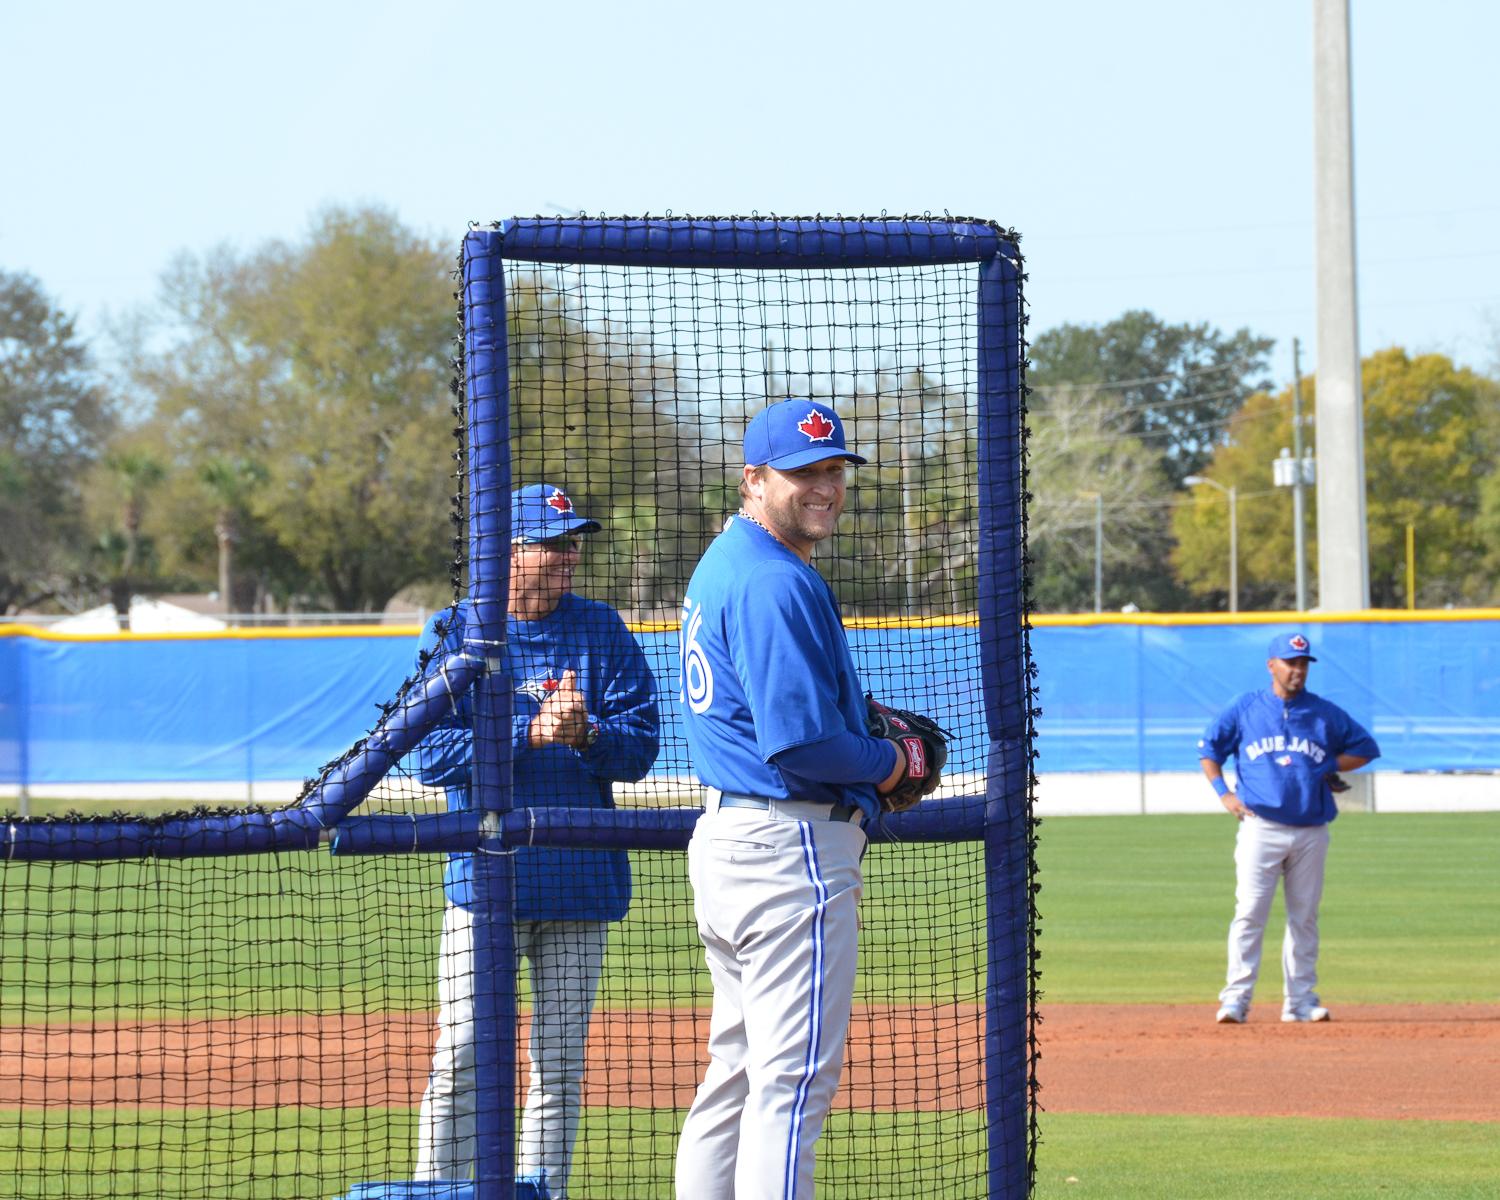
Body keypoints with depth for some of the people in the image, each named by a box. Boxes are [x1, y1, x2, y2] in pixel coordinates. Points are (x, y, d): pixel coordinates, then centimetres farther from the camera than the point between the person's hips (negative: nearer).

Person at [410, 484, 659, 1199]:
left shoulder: (603, 634, 7)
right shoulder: (455, 634, 1)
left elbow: (639, 748, 0)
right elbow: (433, 756, -9)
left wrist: (586, 735, -21)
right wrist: (531, 733, -20)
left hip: (582, 877, 2)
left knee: (560, 1060, 6)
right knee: (461, 1057, -7)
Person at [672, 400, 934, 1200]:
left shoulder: (724, 565, 16)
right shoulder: (777, 584, -17)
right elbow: (800, 744, -24)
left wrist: (858, 711, 12)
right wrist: (888, 764, -6)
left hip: (724, 835, 11)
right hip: (793, 850, -11)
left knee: (738, 1070, 16)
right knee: (794, 1077, -10)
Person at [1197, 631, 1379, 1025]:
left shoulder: (1326, 714, 8)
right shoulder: (1244, 710, 5)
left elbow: (1365, 748, 15)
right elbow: (1209, 750, 13)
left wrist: (1328, 767, 0)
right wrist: (1224, 792, -2)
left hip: (1311, 833, 2)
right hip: (1261, 827, -2)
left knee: (1304, 917, 6)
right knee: (1250, 912, -11)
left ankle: (1300, 1000, 12)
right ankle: (1236, 998, -11)